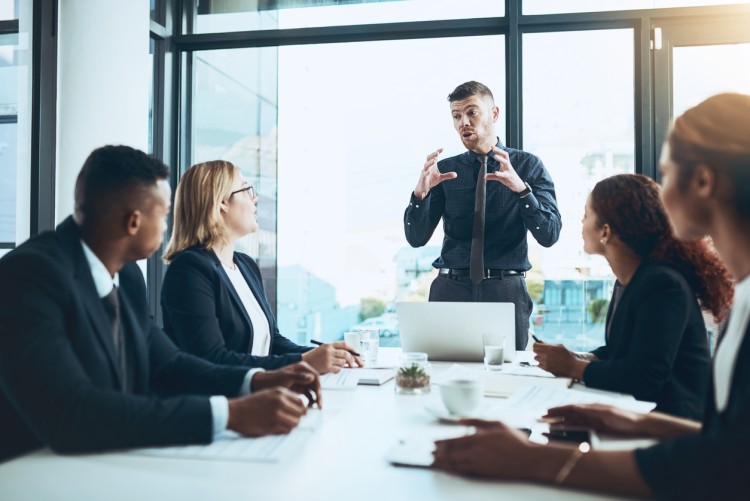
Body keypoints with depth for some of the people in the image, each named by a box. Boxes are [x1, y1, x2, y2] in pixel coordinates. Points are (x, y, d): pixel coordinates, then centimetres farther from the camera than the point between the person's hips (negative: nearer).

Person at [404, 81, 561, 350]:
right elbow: (416, 238, 2)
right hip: (451, 288, 1)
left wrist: (521, 188, -22)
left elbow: (550, 235, -6)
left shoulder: (528, 166, 4)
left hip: (507, 290, -1)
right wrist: (421, 192, -16)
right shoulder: (444, 170, 7)